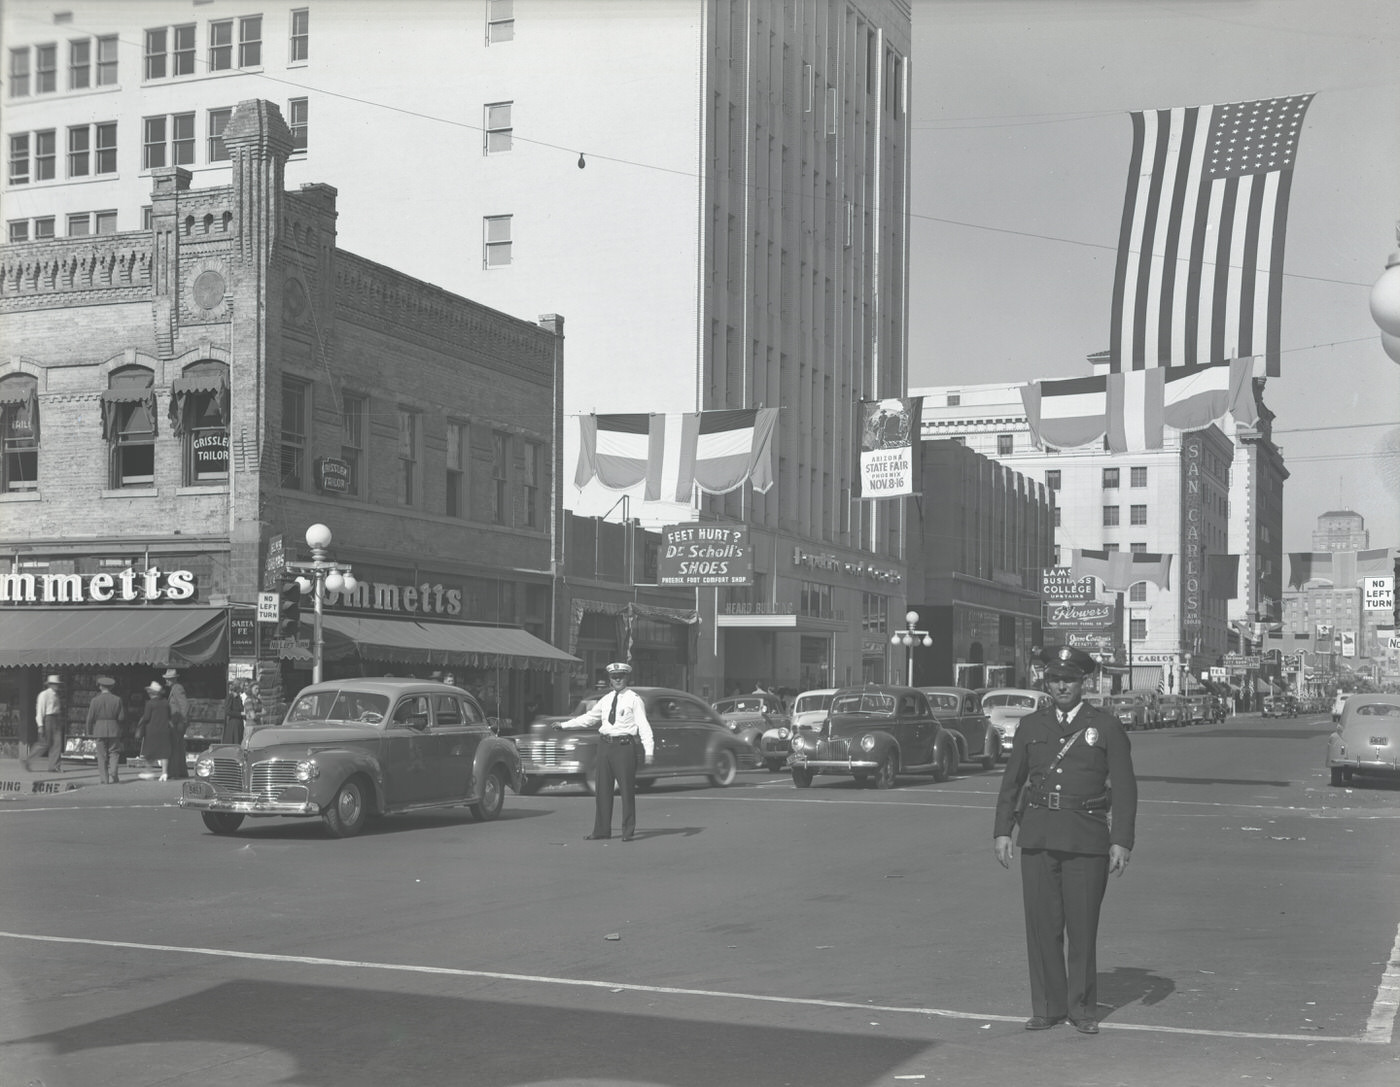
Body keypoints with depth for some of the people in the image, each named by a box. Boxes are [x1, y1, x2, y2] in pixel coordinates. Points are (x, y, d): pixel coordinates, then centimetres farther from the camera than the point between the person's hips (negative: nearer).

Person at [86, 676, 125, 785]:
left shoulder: (95, 701, -2)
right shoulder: (117, 700, -2)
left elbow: (90, 718, -2)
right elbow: (121, 717, -4)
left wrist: (90, 733, 8)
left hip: (99, 731, 0)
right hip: (114, 730, 0)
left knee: (102, 756, 5)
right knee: (114, 753, 9)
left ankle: (105, 779, 4)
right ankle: (112, 776, -4)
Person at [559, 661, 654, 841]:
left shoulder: (634, 699, -3)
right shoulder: (606, 700, 14)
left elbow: (644, 725, -8)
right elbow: (589, 718, 22)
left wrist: (649, 751, -16)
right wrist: (564, 725, 21)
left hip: (624, 745, -6)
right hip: (605, 744, 6)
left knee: (627, 789, -3)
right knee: (603, 790, 10)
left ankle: (628, 831, 6)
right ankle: (602, 830, 18)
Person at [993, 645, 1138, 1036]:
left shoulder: (1107, 727, 4)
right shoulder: (1031, 726, 12)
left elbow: (1124, 788, 1)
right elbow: (1012, 781, 14)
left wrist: (1121, 841, -7)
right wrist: (1002, 830, 5)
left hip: (1086, 839, -2)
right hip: (1038, 837, 2)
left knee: (1083, 927, 1)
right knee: (1042, 925, 2)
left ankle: (1082, 1008, 14)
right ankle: (1048, 1007, 13)